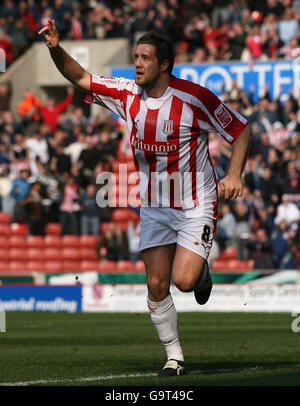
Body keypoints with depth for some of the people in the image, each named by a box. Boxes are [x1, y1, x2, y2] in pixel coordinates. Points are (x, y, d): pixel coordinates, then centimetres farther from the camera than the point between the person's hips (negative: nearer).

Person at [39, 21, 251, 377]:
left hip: (195, 206, -4)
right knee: (156, 285, -1)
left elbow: (240, 129, -6)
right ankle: (174, 358, 12)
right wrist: (56, 49, -14)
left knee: (184, 280, -17)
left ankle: (201, 272, 20)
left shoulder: (194, 97, -16)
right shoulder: (127, 94, -2)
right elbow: (80, 78, 4)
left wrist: (234, 174, -18)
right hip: (153, 207, 5)